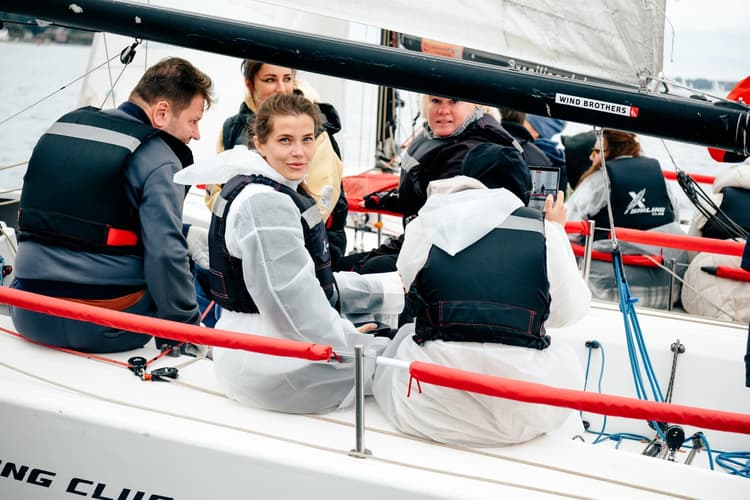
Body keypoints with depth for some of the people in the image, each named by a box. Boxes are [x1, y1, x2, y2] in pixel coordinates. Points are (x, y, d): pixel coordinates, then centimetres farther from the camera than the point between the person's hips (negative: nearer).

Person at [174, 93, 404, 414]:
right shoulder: (265, 205, -20)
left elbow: (315, 284, 15)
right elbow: (294, 305, -24)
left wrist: (389, 289, 11)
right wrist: (348, 342, -13)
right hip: (270, 369, -10)